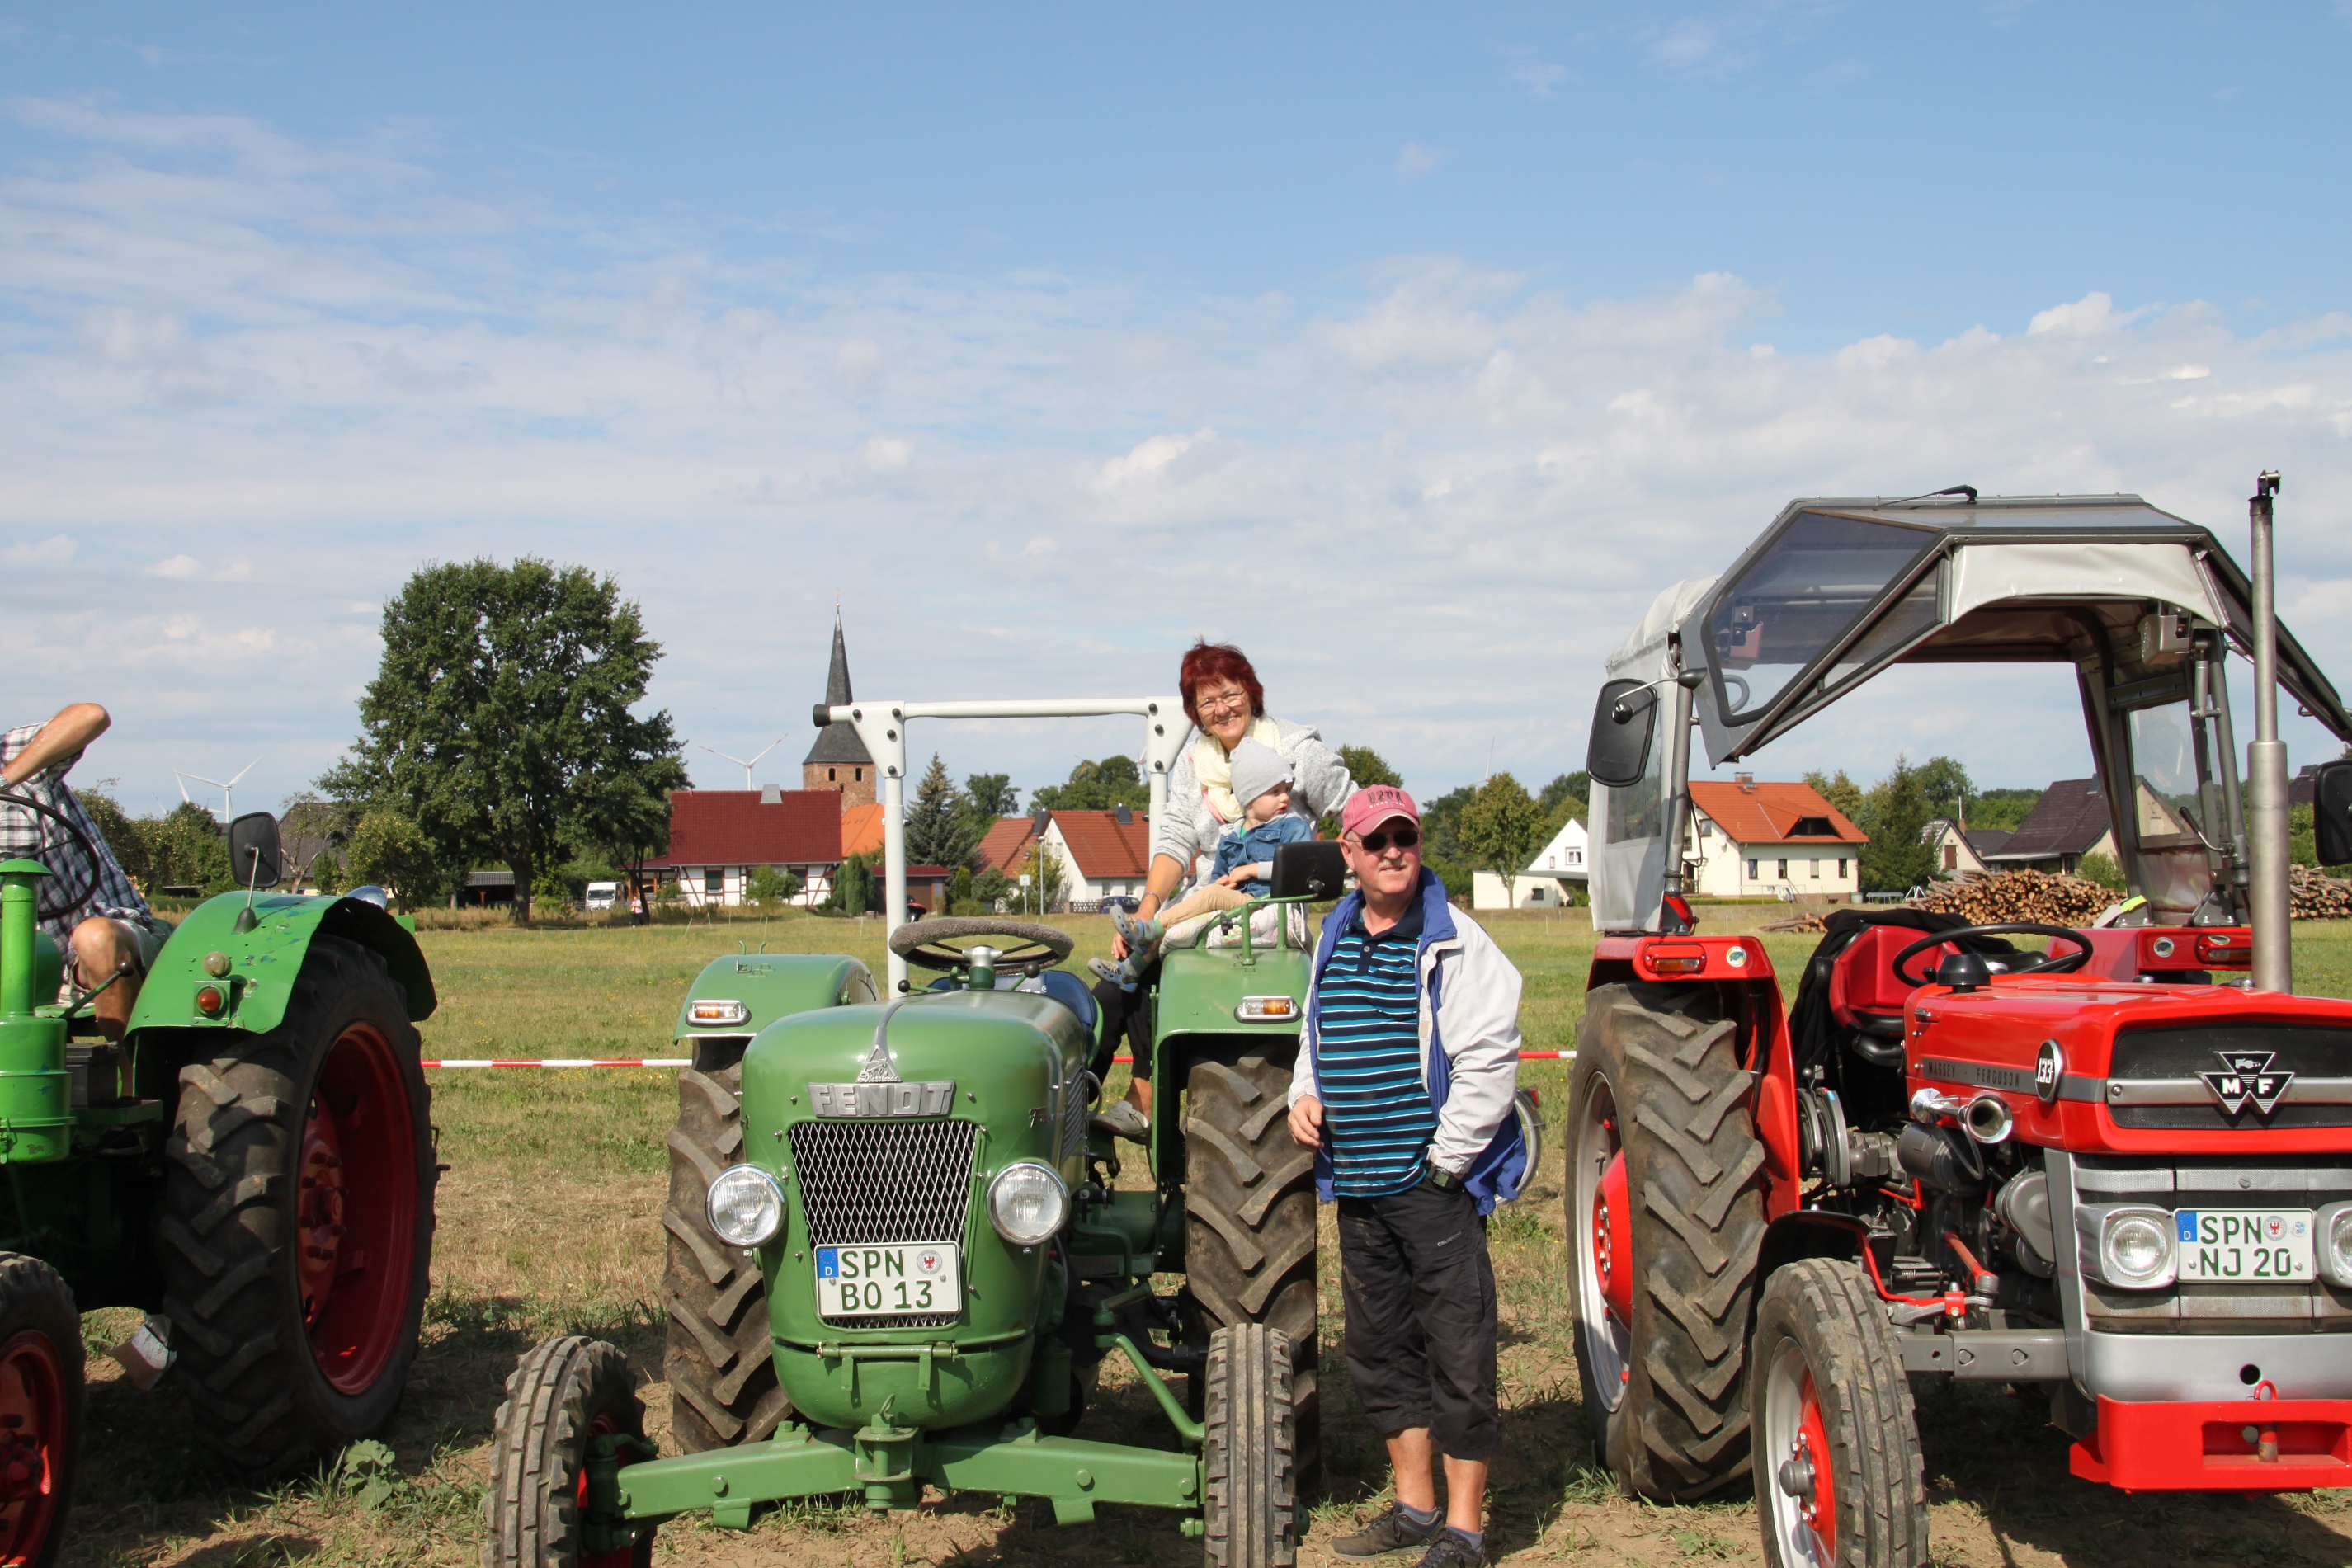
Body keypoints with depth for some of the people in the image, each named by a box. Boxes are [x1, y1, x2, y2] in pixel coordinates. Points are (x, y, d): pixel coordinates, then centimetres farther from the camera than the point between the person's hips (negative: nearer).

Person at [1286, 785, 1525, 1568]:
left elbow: (1489, 1061, -13)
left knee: (1458, 1355, -2)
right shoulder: (1333, 941, 12)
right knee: (1380, 1350, 14)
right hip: (1358, 1186, 7)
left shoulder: (1455, 945, -9)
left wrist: (1446, 1160, -13)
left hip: (1436, 1184, -7)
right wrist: (1305, 1093, 6)